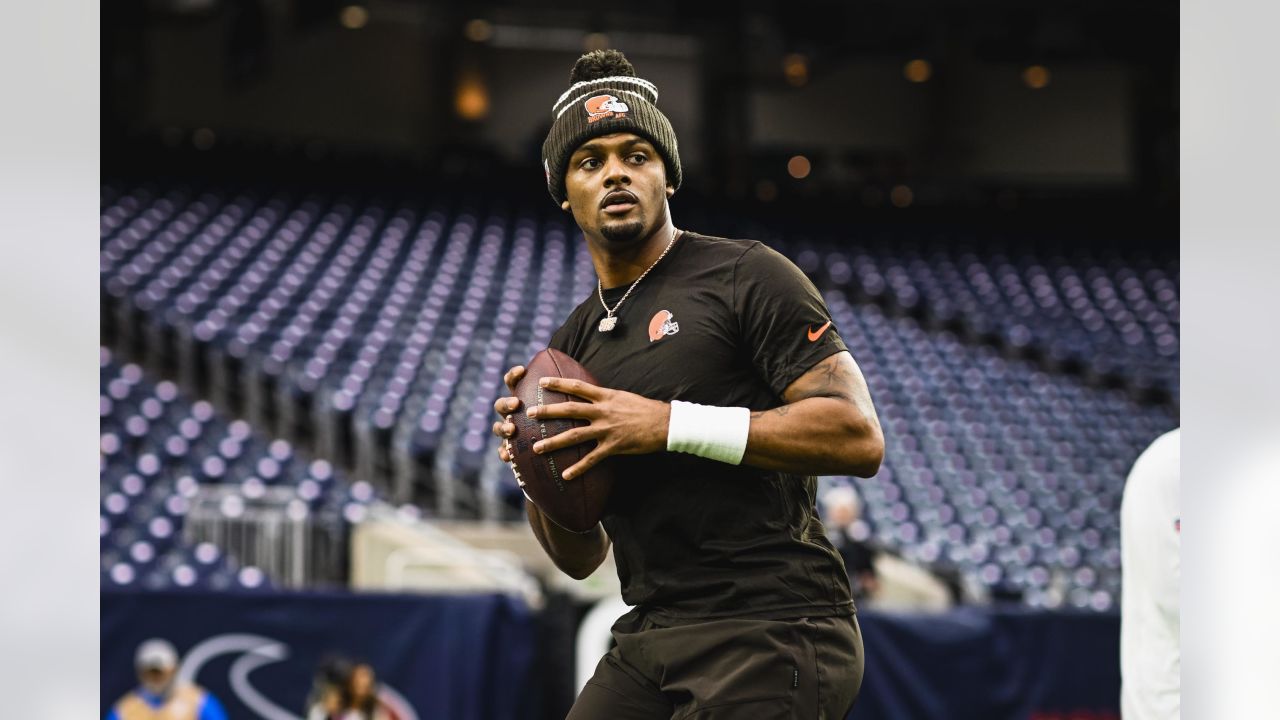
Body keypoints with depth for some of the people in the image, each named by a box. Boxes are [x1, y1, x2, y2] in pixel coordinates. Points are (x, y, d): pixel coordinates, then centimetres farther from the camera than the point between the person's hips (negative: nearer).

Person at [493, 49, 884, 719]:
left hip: (770, 637, -6)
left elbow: (858, 436, -15)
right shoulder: (570, 344, 17)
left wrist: (671, 425, -17)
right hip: (648, 637, 7)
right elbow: (579, 557, 22)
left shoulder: (746, 277, -3)